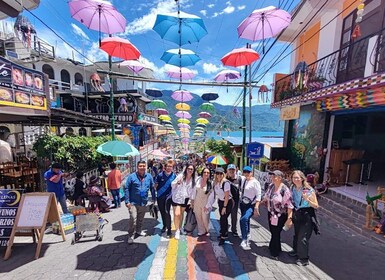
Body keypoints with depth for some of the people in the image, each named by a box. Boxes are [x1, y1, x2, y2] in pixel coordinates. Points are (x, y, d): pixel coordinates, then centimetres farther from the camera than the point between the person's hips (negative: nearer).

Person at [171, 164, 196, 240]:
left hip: (185, 198, 4)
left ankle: (180, 227, 38)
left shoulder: (193, 179, 1)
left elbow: (192, 189, 12)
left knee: (181, 214, 18)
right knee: (177, 214, -11)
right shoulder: (180, 176, -12)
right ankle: (177, 230, 7)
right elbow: (172, 185, -9)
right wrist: (177, 182, -29)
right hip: (177, 197, -4)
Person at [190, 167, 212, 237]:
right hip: (197, 202, 3)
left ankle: (207, 230, 32)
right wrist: (192, 200, 3)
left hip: (205, 203, -3)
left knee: (205, 218, 3)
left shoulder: (211, 183, -16)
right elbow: (194, 190, 1)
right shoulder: (198, 179, -8)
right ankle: (201, 231, 33)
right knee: (198, 217, 11)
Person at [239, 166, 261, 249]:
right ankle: (247, 238, 40)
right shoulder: (243, 180, 5)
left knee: (244, 219, -26)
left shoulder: (255, 182, -14)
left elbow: (258, 195, -17)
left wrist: (256, 207, -23)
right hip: (243, 204, 7)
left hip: (251, 205, -7)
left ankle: (244, 240, -13)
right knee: (246, 221, 19)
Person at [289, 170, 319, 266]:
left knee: (303, 237, 0)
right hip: (296, 214, 5)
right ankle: (296, 251, 41)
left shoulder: (309, 190, -17)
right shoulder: (293, 188, -2)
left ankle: (304, 259, 18)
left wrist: (307, 199, -30)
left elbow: (316, 206, -15)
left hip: (306, 216, -5)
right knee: (296, 234, 19)